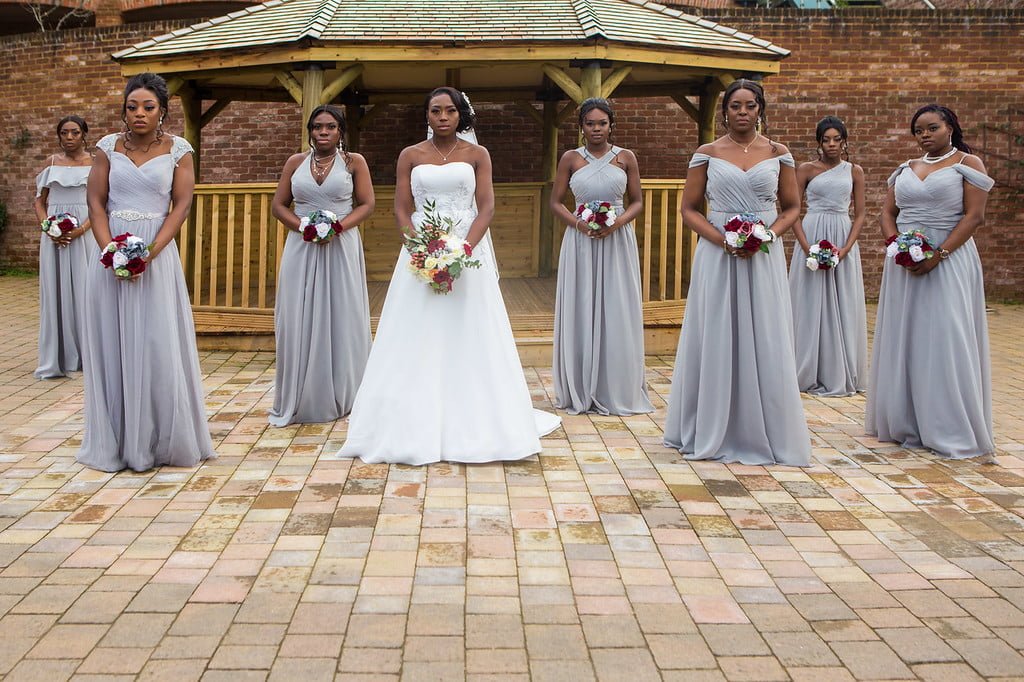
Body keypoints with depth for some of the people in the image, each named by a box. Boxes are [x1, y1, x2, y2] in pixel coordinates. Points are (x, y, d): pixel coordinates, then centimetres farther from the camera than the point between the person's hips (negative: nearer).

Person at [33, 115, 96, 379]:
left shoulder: (95, 162, 3)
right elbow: (39, 201, 10)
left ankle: (86, 354, 8)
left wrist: (81, 229, -16)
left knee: (83, 288, 0)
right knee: (55, 290, 3)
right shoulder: (52, 162, 10)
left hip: (85, 232, -2)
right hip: (54, 234, 2)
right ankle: (57, 358, 8)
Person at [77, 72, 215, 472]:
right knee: (112, 345, 4)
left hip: (158, 255, -2)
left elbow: (182, 204, -3)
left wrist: (150, 252, -14)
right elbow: (95, 202, 3)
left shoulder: (177, 150, 3)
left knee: (158, 345, -1)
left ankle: (159, 440, 11)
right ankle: (115, 442, 14)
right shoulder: (109, 147, 7)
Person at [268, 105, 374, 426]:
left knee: (341, 320, 2)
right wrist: (304, 227, -9)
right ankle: (298, 401, 9)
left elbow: (367, 204, 0)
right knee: (299, 322, 1)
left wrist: (338, 227, -15)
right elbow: (278, 205, 8)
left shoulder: (354, 162, 4)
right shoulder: (295, 163, 9)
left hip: (341, 248, -2)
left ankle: (340, 399, 13)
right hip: (301, 247, 2)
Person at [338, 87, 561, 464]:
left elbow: (486, 208, -2)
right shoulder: (410, 156, 6)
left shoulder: (477, 154, 5)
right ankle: (416, 429, 10)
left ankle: (474, 427, 11)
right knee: (417, 343, 1)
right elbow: (401, 210, 2)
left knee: (469, 341, 1)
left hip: (468, 252, 0)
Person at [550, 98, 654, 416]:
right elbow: (556, 202, 6)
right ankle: (580, 392, 12)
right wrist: (579, 223, -11)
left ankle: (617, 391, 11)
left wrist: (618, 222, -12)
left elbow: (638, 201, 7)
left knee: (617, 314, 2)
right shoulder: (570, 159, 5)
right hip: (580, 241, 0)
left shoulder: (626, 157, 5)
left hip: (617, 240, 0)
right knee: (581, 312, 3)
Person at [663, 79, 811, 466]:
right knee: (716, 342, 4)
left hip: (764, 258, 1)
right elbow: (689, 209, 2)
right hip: (717, 257, -1)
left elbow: (792, 207, 9)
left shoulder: (778, 154, 6)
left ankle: (765, 433, 14)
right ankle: (712, 433, 15)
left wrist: (769, 235, -10)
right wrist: (723, 239, -13)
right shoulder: (707, 154, 3)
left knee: (764, 343, 3)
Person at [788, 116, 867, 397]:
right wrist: (807, 248, -13)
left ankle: (841, 375, 14)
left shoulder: (854, 171, 8)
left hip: (843, 239, 2)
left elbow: (860, 214, 6)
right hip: (812, 237, -2)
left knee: (843, 307, 4)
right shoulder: (806, 170, 3)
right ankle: (811, 375, 9)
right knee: (812, 305, 1)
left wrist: (845, 249, -9)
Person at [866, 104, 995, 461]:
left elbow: (974, 216, -10)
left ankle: (952, 431, 0)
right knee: (904, 339, 7)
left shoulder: (968, 164, -1)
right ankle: (905, 423, 16)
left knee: (944, 340, -7)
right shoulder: (906, 169, 14)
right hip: (904, 262, 5)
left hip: (948, 260, -5)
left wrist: (938, 255, -18)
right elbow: (888, 211, 13)